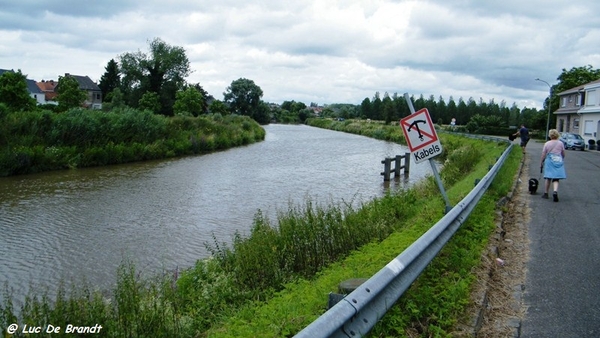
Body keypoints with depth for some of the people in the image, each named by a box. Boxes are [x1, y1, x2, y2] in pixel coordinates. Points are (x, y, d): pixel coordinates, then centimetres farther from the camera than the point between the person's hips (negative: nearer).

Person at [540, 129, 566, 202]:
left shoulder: (547, 144, -1)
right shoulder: (561, 143, 4)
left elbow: (543, 155, 0)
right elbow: (563, 154, 12)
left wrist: (542, 163, 10)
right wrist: (562, 160, 30)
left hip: (549, 161, -1)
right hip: (558, 161, 1)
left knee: (548, 178, 9)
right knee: (556, 179, 0)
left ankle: (546, 193, 14)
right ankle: (555, 191, -22)